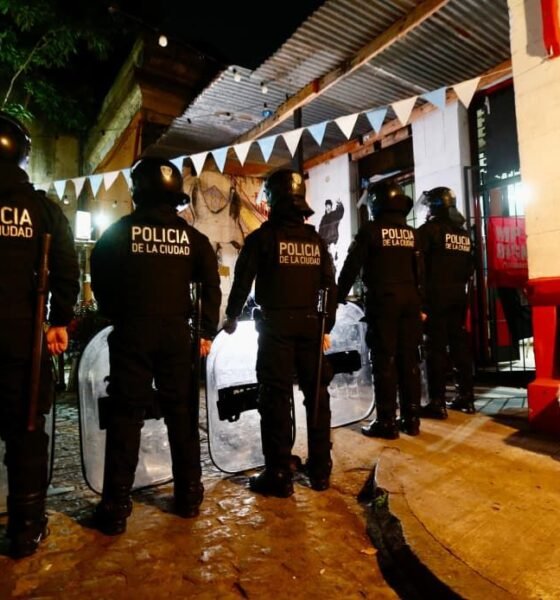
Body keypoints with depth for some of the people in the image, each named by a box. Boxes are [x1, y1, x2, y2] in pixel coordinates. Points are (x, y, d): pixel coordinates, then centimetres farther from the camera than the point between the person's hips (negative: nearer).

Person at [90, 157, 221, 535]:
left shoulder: (119, 231, 2)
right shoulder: (191, 236, 6)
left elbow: (100, 279, 4)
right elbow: (211, 285, 1)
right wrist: (207, 331, 6)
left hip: (132, 332, -1)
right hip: (176, 332, 2)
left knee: (126, 414, 5)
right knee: (181, 411, 10)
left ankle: (116, 507, 11)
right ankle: (188, 494, 21)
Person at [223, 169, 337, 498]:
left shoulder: (262, 236, -3)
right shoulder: (316, 240, 10)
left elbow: (243, 280, -3)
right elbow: (330, 286, 10)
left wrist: (232, 316, 11)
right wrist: (326, 327, 16)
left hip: (276, 324, -4)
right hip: (310, 324, 5)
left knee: (276, 397, 2)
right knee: (317, 395, 11)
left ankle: (279, 475, 8)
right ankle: (320, 470, 22)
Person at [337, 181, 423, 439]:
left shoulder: (370, 230, -6)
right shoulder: (411, 233, 12)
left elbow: (351, 266, -7)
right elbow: (420, 271, 14)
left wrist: (339, 297, 3)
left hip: (382, 301, -6)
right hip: (409, 299, 6)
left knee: (384, 361, -2)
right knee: (409, 359, 9)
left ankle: (387, 422, 2)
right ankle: (411, 418, 16)